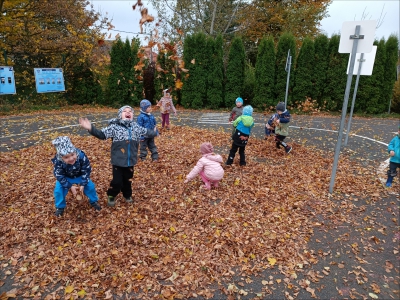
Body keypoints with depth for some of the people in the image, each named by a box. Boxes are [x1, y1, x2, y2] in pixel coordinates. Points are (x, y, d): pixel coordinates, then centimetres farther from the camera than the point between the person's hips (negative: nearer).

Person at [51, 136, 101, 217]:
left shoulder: (81, 156, -37)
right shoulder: (58, 162, -36)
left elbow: (86, 171, -24)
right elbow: (60, 176, -23)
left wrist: (83, 184, -24)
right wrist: (70, 186, -25)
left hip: (80, 175, 0)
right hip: (65, 177, 0)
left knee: (90, 186, -8)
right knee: (58, 190, -13)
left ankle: (94, 201, 20)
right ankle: (60, 207, 14)